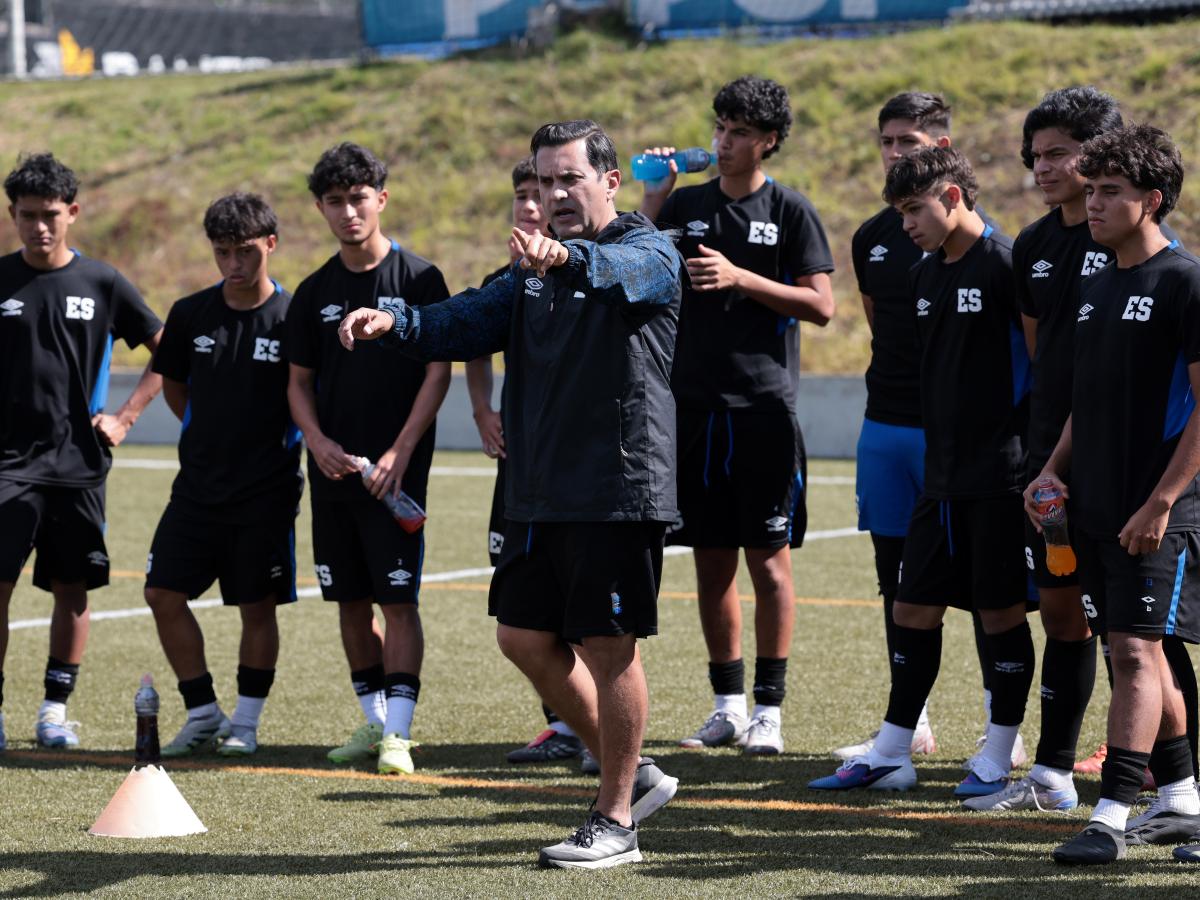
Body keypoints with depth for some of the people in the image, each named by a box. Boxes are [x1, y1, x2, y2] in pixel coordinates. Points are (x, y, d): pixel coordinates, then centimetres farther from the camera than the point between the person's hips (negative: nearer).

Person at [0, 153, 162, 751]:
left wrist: (125, 417, 4)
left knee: (72, 588, 5)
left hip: (79, 461, 1)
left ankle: (56, 708, 16)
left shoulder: (101, 283, 3)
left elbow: (166, 350, 12)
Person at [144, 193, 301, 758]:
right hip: (198, 484, 4)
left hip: (266, 492, -4)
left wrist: (283, 443, -3)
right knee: (164, 593, -1)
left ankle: (245, 722, 16)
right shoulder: (191, 314, 2)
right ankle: (202, 714, 12)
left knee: (257, 607, 2)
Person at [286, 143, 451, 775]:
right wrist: (317, 440, -6)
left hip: (395, 472, -5)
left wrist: (400, 452, -13)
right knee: (350, 601, 9)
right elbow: (299, 382, 13)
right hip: (333, 472, 5)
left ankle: (398, 732, -9)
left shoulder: (418, 278, -3)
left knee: (398, 600, -8)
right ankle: (374, 721, 19)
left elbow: (439, 371, -6)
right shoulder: (314, 293, 9)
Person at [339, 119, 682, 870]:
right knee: (526, 637, 10)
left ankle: (616, 821, 6)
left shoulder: (648, 254, -6)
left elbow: (622, 271, -30)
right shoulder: (535, 272, 19)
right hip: (541, 492, 8)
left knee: (608, 647, -4)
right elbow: (466, 323, 12)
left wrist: (568, 258, -52)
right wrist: (395, 322, -8)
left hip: (620, 491, -8)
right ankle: (633, 774, 25)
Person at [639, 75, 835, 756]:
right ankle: (728, 705, 15)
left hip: (765, 405, -4)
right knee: (712, 559, 7)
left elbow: (821, 305, -6)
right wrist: (652, 201, 0)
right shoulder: (686, 205, 11)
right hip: (696, 402, 4)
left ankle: (769, 709, 3)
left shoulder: (790, 211, -1)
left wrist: (740, 278, -15)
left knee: (768, 559, -1)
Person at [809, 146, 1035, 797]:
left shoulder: (1005, 263, -11)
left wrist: (1036, 451, -11)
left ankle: (998, 756, 11)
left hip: (1001, 473, -8)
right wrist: (938, 451, 17)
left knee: (1001, 611, 1)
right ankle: (889, 754, 16)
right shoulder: (925, 275, 13)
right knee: (913, 608, 8)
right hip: (941, 474, 8)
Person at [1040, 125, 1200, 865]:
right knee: (1138, 652, 12)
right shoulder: (1098, 287, 14)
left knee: (1136, 651, -12)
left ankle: (1111, 817, -14)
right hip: (1097, 502, 8)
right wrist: (1056, 470, 9)